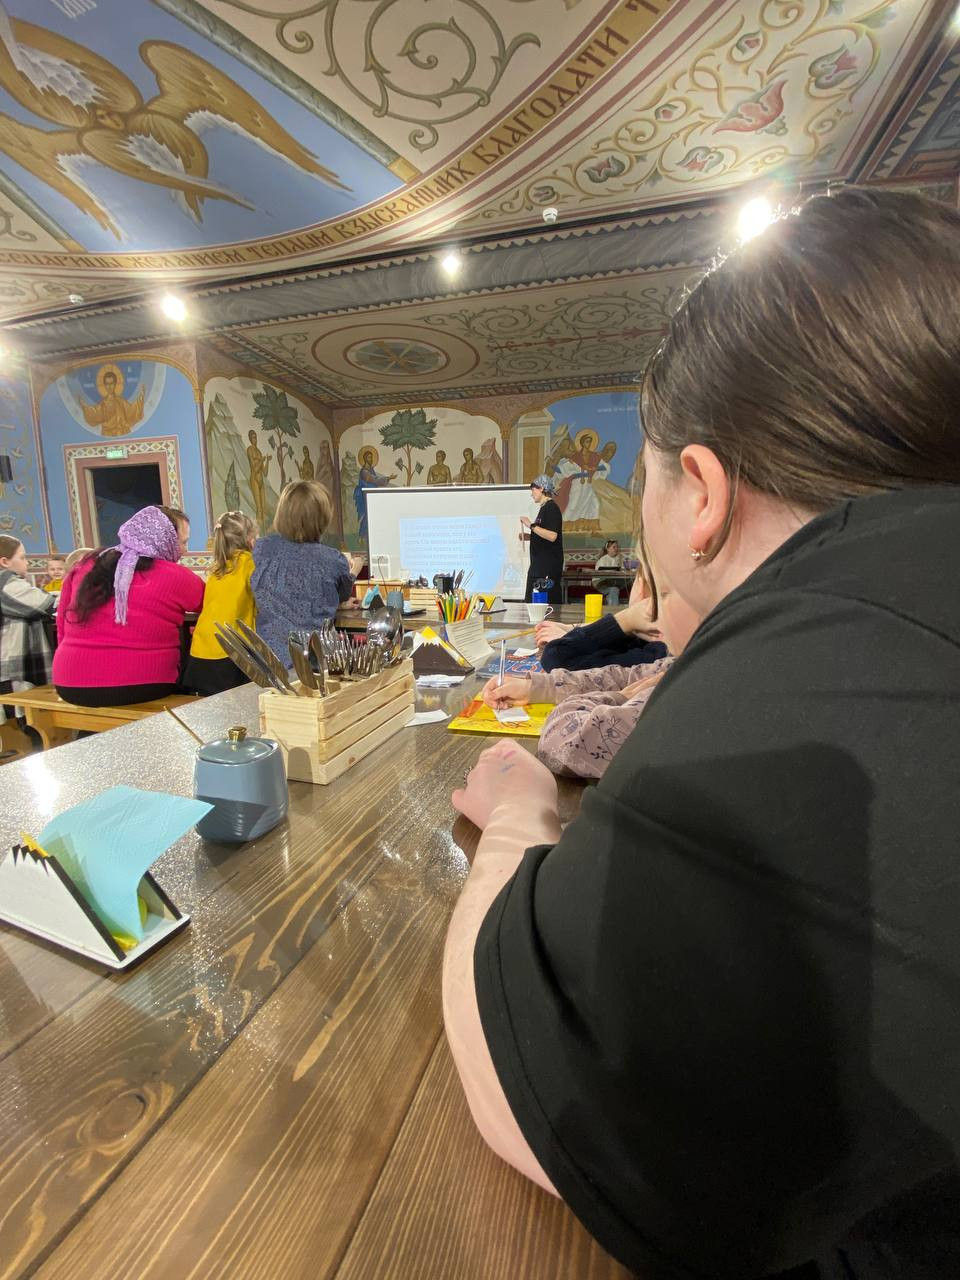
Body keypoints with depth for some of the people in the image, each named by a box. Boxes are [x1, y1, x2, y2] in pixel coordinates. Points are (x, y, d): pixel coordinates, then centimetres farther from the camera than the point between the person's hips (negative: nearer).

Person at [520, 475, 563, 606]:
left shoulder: (551, 508, -11)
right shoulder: (545, 508, 18)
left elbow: (552, 536, -22)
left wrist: (531, 525, -19)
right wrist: (529, 537, 12)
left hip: (549, 567, -10)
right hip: (539, 565, 10)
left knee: (548, 602, -11)